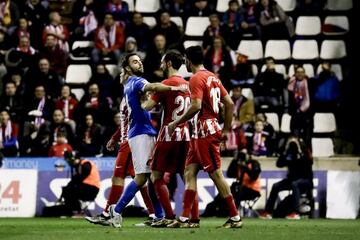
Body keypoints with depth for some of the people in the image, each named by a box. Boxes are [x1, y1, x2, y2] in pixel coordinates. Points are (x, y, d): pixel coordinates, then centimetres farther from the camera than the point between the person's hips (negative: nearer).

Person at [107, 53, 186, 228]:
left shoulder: (129, 85, 20)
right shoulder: (136, 82, -10)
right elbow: (152, 87, -32)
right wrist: (173, 88, -45)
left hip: (147, 133, 10)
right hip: (141, 133, -10)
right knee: (141, 176, -12)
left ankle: (159, 216, 6)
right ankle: (116, 210, -4)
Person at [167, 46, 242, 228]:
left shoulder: (196, 78, -12)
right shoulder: (212, 77, 15)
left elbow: (196, 106, -23)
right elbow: (229, 103, 15)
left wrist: (176, 123, -14)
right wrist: (226, 128, 20)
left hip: (205, 133, -10)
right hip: (199, 134, 10)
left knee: (216, 175, -6)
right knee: (189, 173, 8)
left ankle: (235, 218, -3)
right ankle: (184, 218, 5)